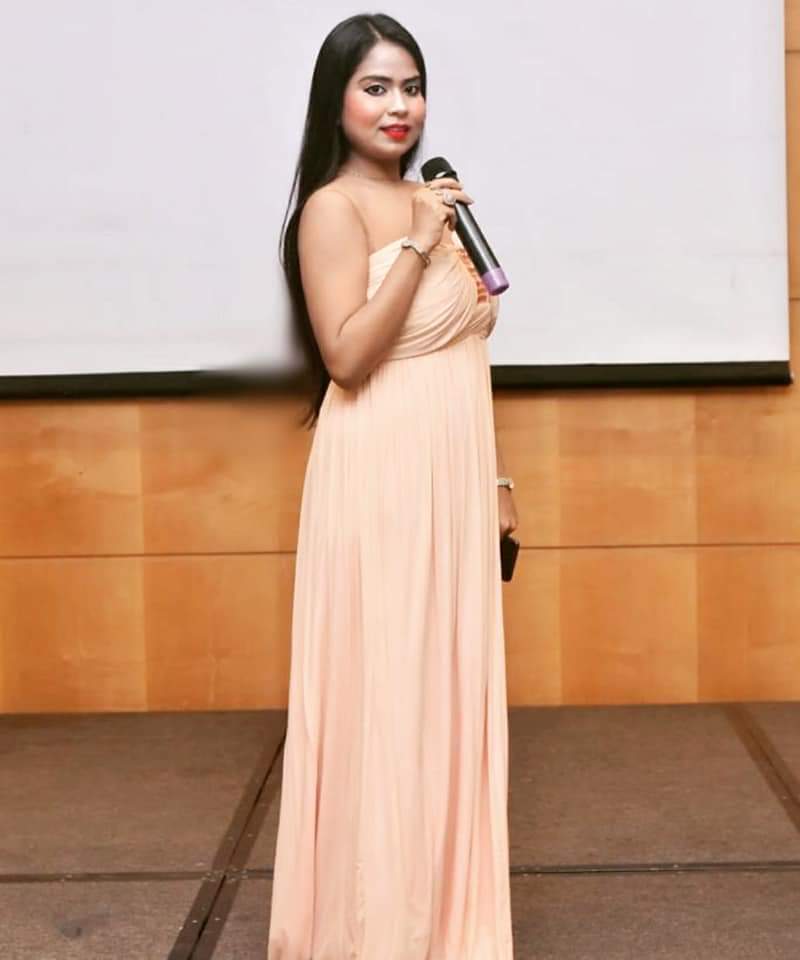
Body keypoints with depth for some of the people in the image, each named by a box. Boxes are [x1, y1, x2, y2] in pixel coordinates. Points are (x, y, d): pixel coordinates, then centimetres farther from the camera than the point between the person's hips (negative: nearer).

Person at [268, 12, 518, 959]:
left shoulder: (431, 202, 14)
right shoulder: (334, 208, -9)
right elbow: (346, 357, -19)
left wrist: (494, 479, 17)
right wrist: (418, 245, -20)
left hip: (450, 476, 8)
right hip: (383, 479, -7)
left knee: (447, 687, 11)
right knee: (384, 692, -2)